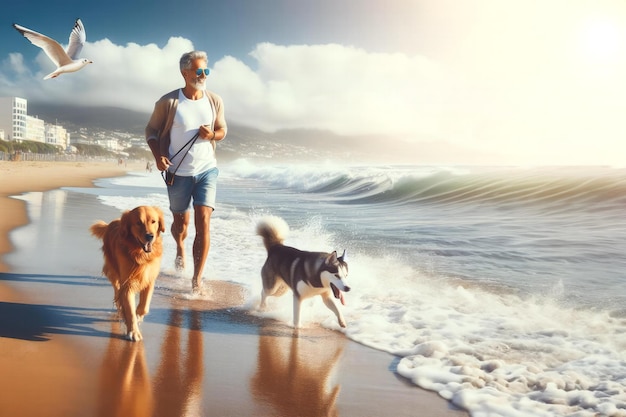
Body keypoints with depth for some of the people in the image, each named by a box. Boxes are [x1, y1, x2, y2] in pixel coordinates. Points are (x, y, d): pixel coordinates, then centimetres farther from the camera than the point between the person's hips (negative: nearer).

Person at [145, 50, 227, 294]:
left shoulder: (215, 101, -1)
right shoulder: (168, 102, -8)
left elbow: (222, 130, 12)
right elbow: (151, 130, 1)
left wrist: (212, 135, -12)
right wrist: (158, 156, -16)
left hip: (207, 170, 1)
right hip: (178, 172, -1)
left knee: (203, 222, -12)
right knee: (181, 223, 14)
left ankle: (197, 279, -6)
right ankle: (180, 250, 51)